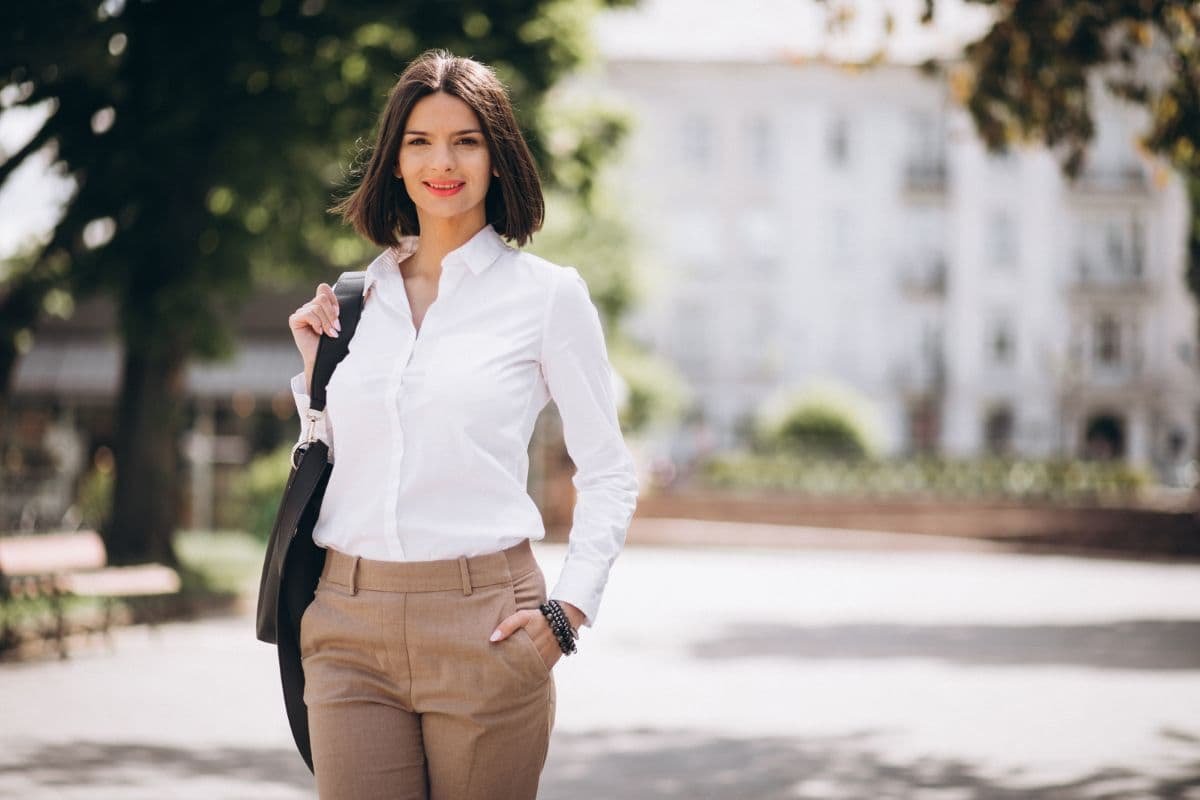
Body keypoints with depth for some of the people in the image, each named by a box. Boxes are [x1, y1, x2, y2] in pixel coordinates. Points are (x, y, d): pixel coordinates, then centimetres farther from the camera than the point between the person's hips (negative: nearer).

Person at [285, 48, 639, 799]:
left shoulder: (547, 293, 1)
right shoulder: (359, 294, 12)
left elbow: (609, 475, 2)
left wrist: (570, 607, -8)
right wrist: (315, 370, 8)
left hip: (482, 625, -3)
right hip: (351, 625, 3)